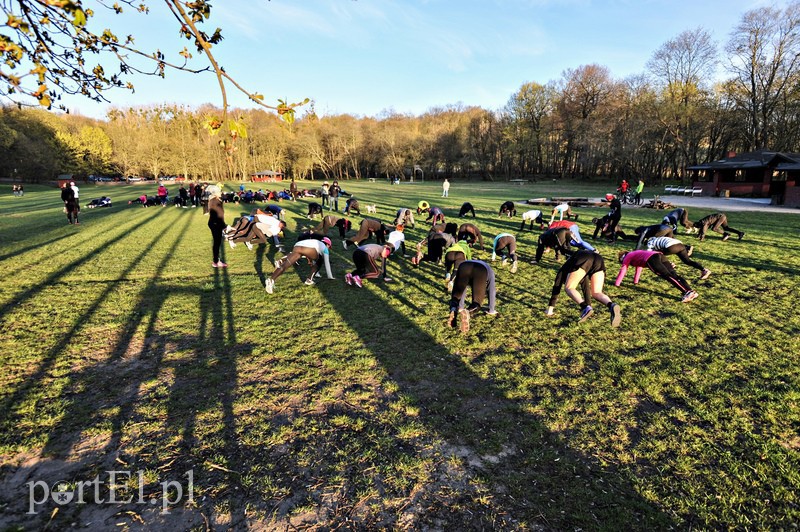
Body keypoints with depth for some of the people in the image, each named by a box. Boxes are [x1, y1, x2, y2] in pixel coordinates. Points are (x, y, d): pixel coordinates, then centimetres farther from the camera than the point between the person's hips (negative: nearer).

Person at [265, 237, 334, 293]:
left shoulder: (316, 243, 45)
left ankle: (271, 280, -34)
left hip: (296, 246, 5)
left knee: (284, 266, -12)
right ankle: (309, 279, 12)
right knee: (319, 261, 23)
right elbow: (327, 263, 32)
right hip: (309, 248, -5)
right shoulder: (324, 248, 31)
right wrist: (330, 276, 41)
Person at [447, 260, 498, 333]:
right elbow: (492, 291, 43)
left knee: (456, 295, 12)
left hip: (464, 267, 2)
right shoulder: (490, 272, 43)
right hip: (481, 270, -2)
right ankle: (467, 312, -30)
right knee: (477, 302, 3)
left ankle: (453, 311, -20)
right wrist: (491, 311, 50)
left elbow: (462, 289, 50)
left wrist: (461, 307, 58)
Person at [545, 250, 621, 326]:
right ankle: (612, 306, -23)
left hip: (583, 260, -5)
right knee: (596, 293, 9)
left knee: (569, 288, 9)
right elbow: (586, 288, 49)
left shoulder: (563, 269, 34)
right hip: (598, 260, 5)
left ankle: (586, 308, -16)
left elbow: (556, 288, 30)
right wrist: (588, 304, 55)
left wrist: (550, 309, 32)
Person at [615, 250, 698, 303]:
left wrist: (616, 283, 30)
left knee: (668, 276, -19)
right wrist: (635, 281, 62)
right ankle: (691, 291, -22)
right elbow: (639, 267, 54)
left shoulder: (627, 257, 22)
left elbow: (623, 271, 22)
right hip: (659, 255, 7)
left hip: (651, 259, -7)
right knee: (674, 275, -6)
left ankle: (687, 292, -33)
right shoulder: (635, 255, 43)